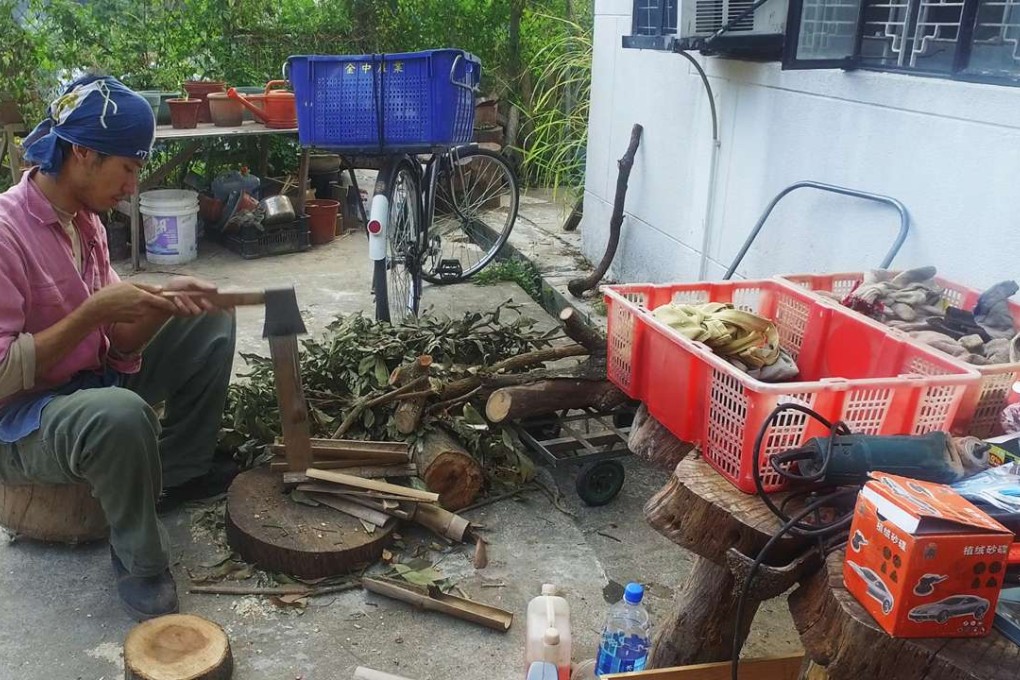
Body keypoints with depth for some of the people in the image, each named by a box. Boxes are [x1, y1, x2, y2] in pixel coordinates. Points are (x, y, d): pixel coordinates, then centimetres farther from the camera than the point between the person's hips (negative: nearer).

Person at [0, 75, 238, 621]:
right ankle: (142, 569, -14)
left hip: (94, 380, 9)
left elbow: (115, 345, 3)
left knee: (210, 323, 5)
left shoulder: (84, 219, 2)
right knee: (121, 414, -40)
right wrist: (94, 310, -27)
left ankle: (177, 473, 13)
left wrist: (163, 303, -15)